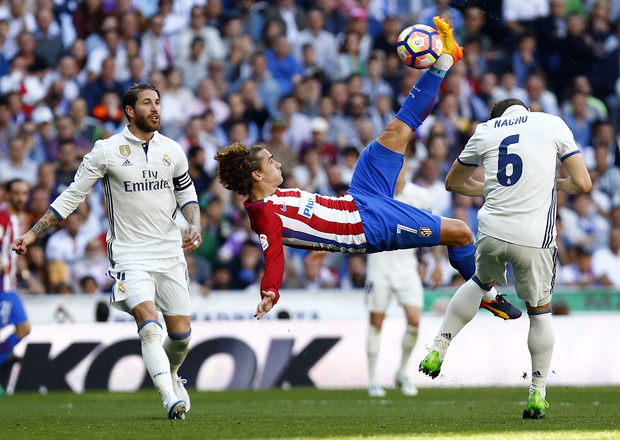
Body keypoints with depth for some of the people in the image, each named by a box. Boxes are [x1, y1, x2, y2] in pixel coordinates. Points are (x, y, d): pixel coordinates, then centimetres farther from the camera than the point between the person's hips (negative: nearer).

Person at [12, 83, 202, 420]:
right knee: (149, 326, -23)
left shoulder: (172, 150, 6)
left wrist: (195, 225, -1)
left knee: (181, 334, 4)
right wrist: (33, 233, -2)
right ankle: (170, 399, -26)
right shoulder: (106, 151, -5)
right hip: (129, 255, -4)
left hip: (170, 253, 4)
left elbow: (187, 195, 20)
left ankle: (170, 375, 36)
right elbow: (72, 196, 1)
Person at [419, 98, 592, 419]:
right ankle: (537, 395, 16)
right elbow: (583, 184, 0)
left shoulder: (485, 131, 13)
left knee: (481, 282, 33)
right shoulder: (552, 124, 5)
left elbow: (453, 182, 26)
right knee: (539, 310, 17)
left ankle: (439, 348, 26)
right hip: (534, 237, -2)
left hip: (492, 232, 3)